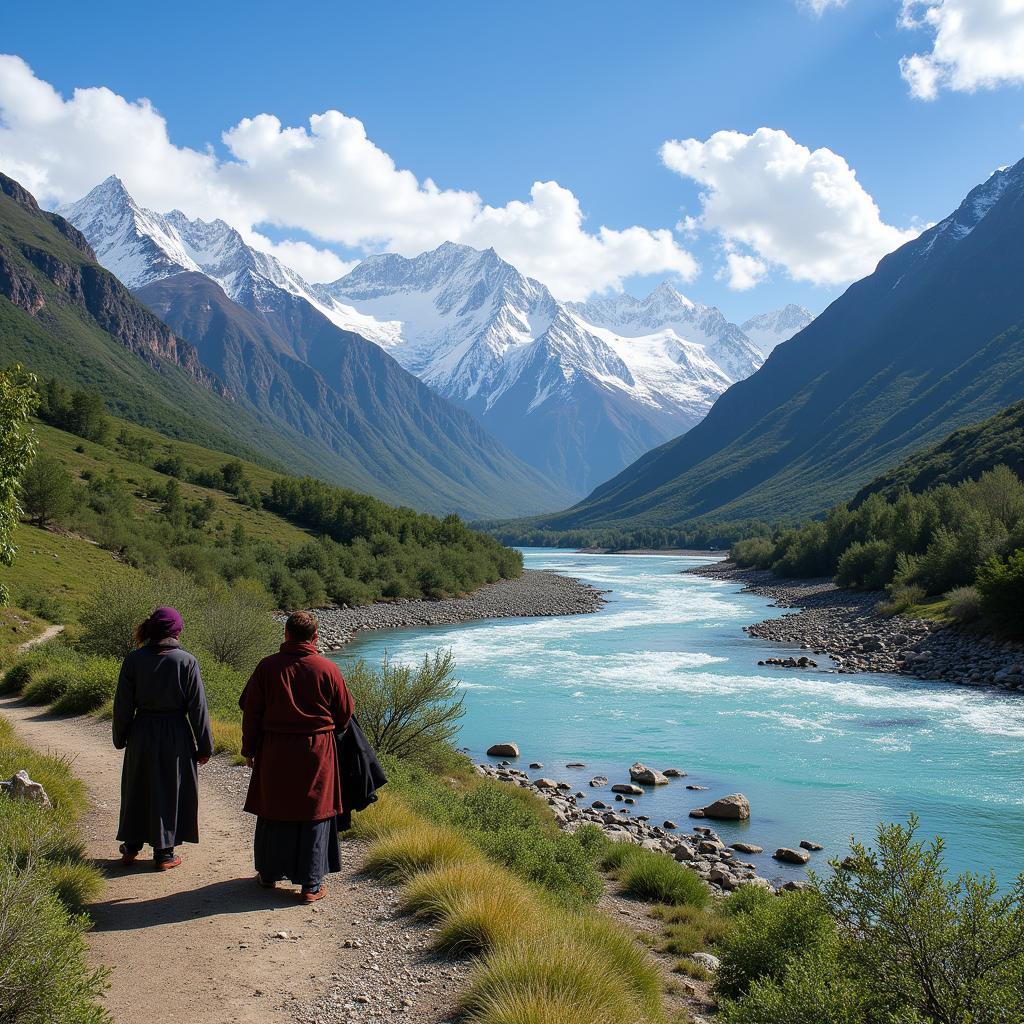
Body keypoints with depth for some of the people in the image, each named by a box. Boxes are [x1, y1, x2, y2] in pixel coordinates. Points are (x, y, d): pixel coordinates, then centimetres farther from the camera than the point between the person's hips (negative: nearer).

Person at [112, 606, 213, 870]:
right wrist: (205, 746, -1)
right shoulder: (186, 661, -12)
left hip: (142, 733, 2)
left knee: (137, 788, 19)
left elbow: (122, 705, -2)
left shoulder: (134, 660, -7)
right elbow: (198, 707, -10)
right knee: (170, 790, 11)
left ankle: (131, 846, 33)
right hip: (176, 735, -2)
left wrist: (120, 738, 12)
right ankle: (163, 852, 18)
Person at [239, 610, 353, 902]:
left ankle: (269, 872, 30)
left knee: (273, 811, 16)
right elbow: (345, 714, 2)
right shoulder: (328, 669, -7)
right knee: (313, 815, 7)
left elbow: (251, 712, -1)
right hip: (318, 751, -1)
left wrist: (249, 749, 10)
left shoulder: (267, 667, -6)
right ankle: (311, 885, 11)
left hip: (274, 750, 1)